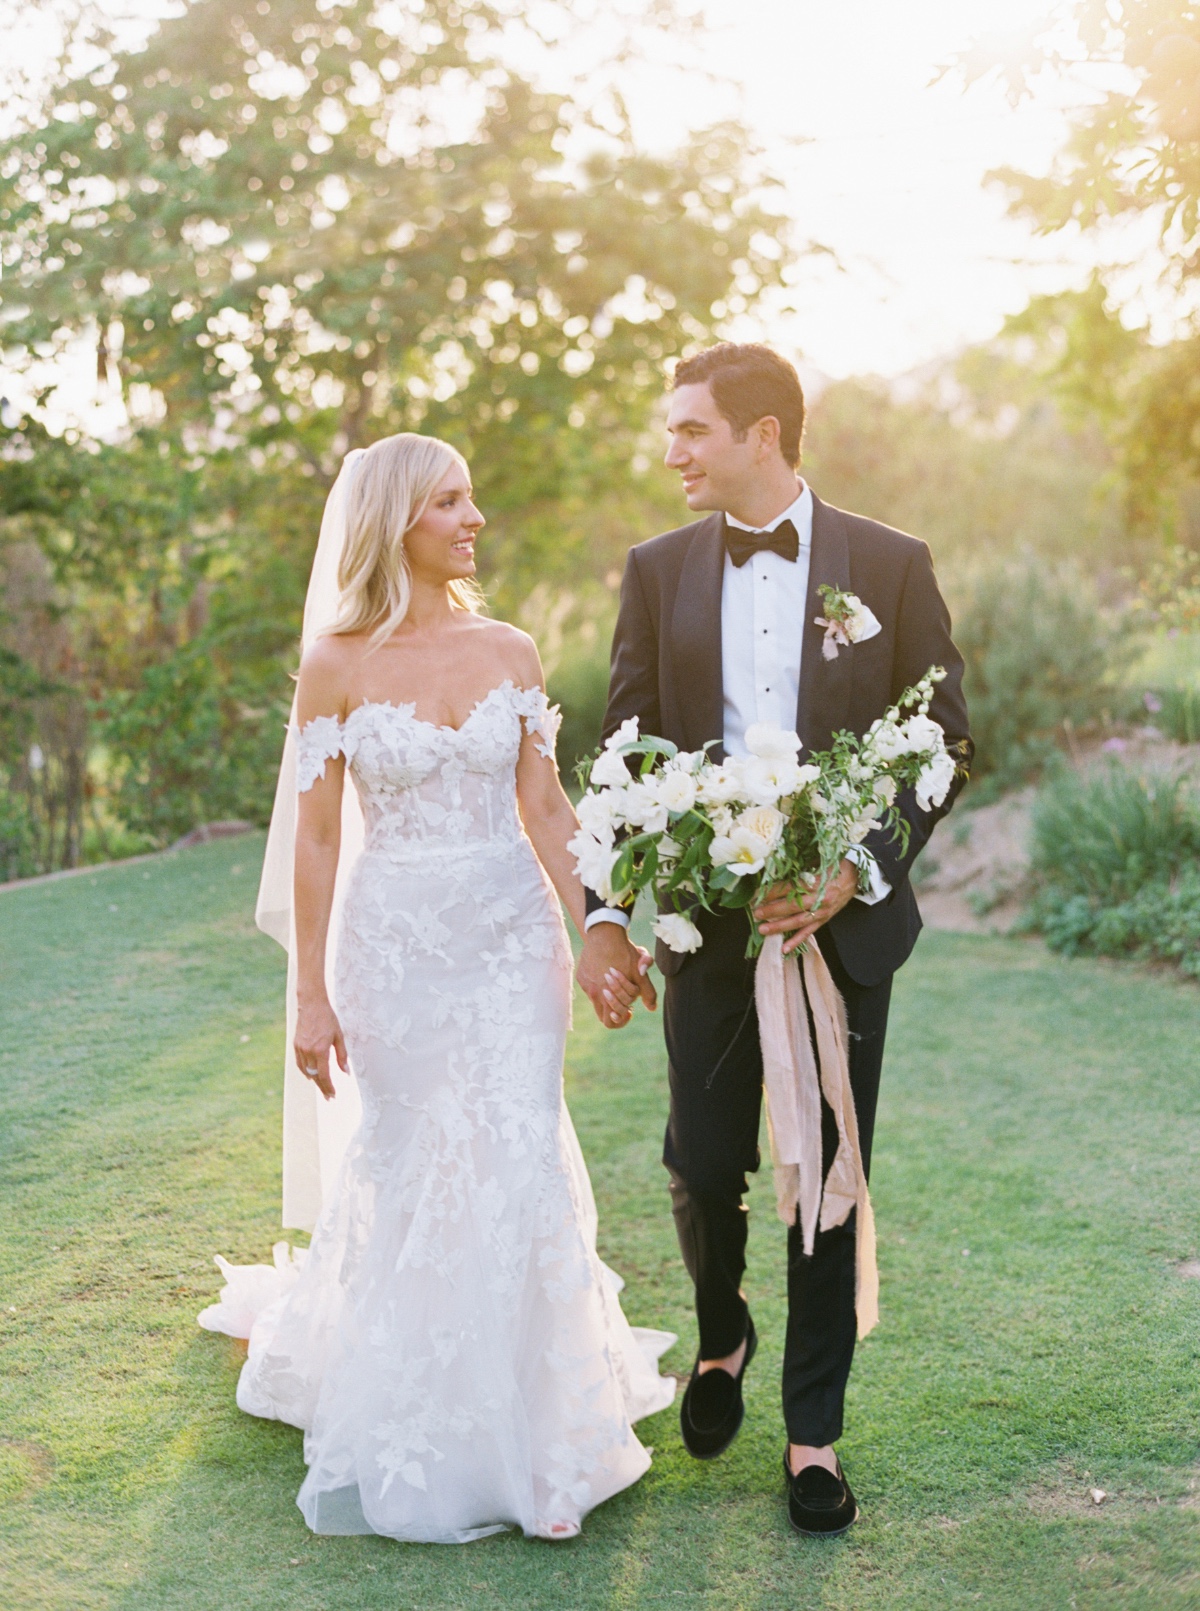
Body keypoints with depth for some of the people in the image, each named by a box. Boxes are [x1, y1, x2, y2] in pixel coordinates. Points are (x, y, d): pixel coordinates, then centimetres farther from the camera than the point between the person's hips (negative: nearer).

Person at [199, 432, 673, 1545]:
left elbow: (544, 807, 6)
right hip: (396, 941, -2)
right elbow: (315, 836, -4)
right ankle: (418, 1434, 31)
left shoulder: (510, 652, 3)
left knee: (520, 1161, -1)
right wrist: (311, 995, -5)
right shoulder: (337, 665, -5)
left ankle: (521, 1415, 18)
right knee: (408, 1169, 9)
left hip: (514, 931, 2)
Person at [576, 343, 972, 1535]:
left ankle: (814, 1432, 22)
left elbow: (945, 743, -1)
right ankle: (721, 1340, 37)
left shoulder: (890, 566, -2)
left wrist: (859, 871, -14)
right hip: (707, 921, 1)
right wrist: (605, 912, -5)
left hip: (844, 917, -1)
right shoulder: (658, 570, 4)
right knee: (704, 1166, 5)